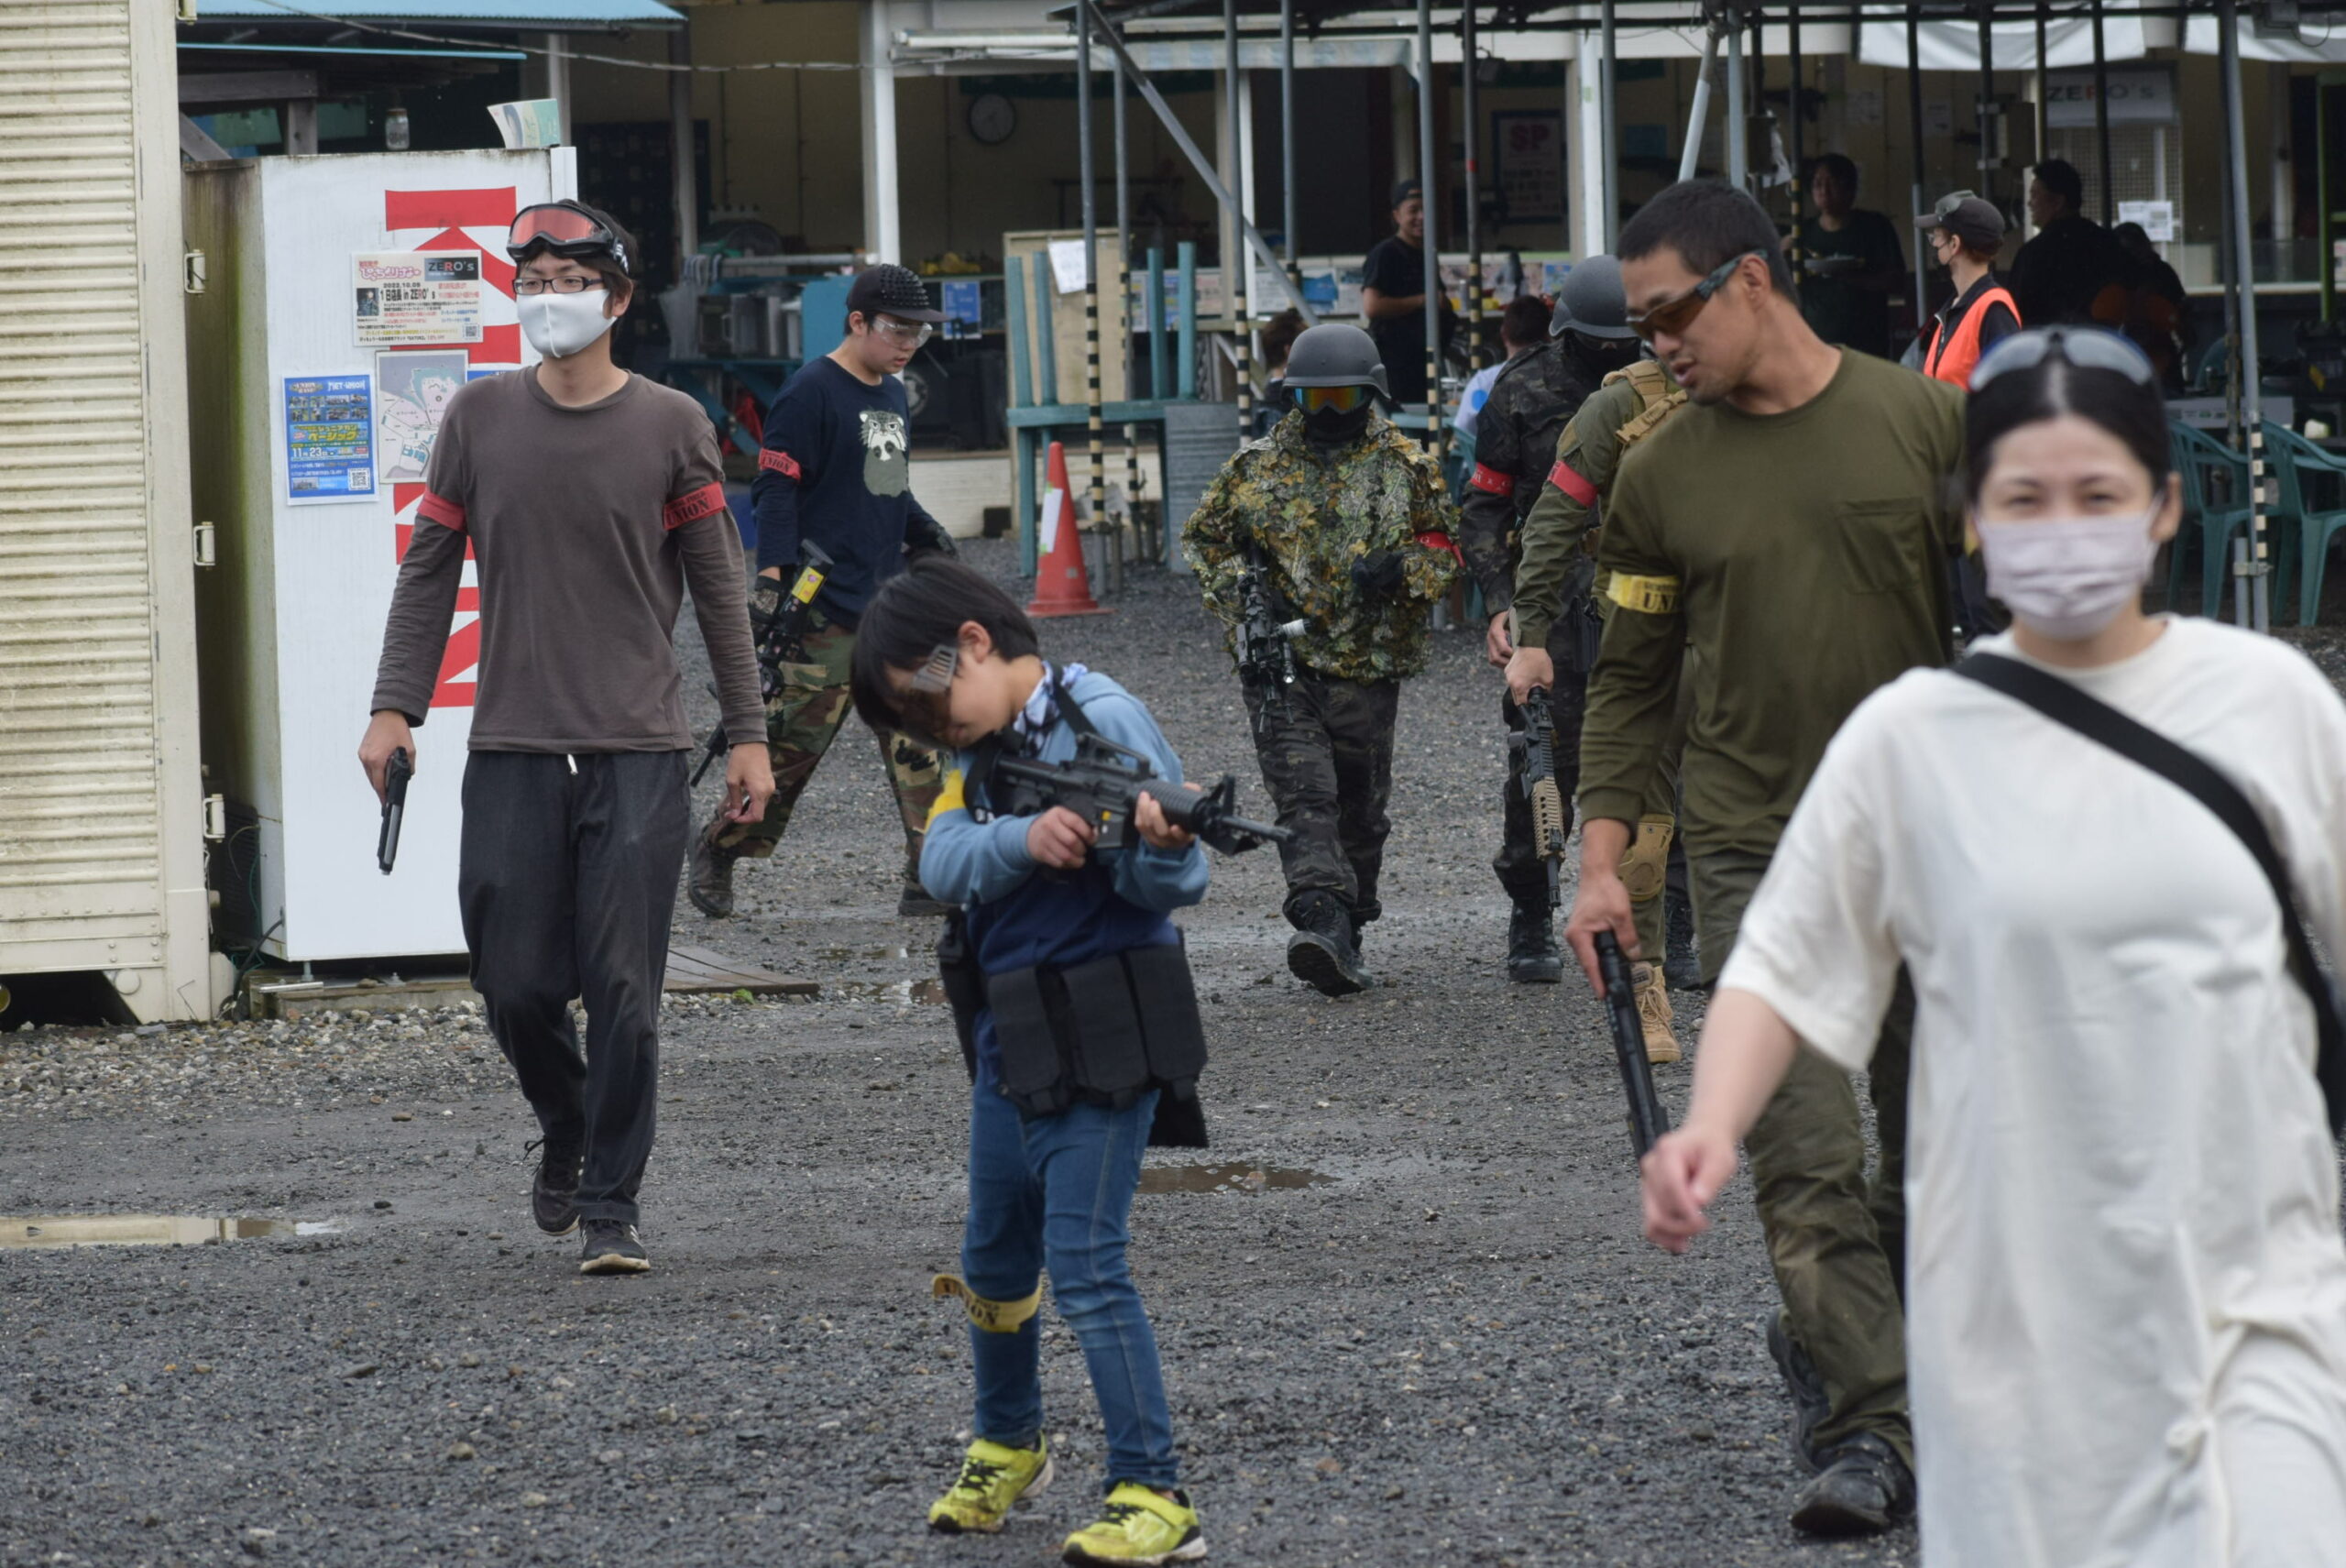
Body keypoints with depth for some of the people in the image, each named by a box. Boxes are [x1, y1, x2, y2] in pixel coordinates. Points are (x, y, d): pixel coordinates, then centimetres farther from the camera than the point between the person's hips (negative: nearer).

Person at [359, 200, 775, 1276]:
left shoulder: (670, 427, 3)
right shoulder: (480, 419, 7)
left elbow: (716, 587, 7)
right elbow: (429, 569, 10)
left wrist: (747, 734, 4)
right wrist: (395, 708, 1)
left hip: (639, 754, -2)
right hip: (512, 751, 2)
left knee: (623, 993, -6)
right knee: (517, 987, 1)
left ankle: (611, 1208, 3)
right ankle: (566, 1137, 30)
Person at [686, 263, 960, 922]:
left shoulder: (893, 395, 17)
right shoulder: (811, 392, -9)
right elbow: (777, 487, -13)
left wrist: (923, 528, 10)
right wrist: (773, 576, -21)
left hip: (891, 604, 8)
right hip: (826, 612, -8)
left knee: (917, 742, -1)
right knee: (793, 741, -3)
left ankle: (931, 880, -1)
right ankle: (719, 846, 16)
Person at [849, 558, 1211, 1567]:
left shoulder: (1101, 720, -13)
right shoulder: (980, 746, 8)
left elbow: (1174, 887, -17)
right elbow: (943, 864, -10)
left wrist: (1159, 847, -39)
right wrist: (1023, 839, -29)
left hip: (1101, 1043, -8)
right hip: (1007, 1044, 8)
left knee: (1087, 1267, -11)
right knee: (994, 1262, 19)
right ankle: (1006, 1447, 41)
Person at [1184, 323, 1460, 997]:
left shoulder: (1404, 466, 4)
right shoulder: (1257, 466, 4)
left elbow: (1446, 544, 9)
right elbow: (1205, 539, 13)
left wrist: (1399, 569, -12)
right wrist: (1242, 593, -6)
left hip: (1370, 665, 1)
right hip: (1283, 661, -1)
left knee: (1360, 807, 9)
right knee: (1304, 797, -16)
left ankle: (1344, 935, 25)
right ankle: (1324, 925, -29)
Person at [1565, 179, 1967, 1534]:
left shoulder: (1927, 424, 0)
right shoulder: (1662, 473, 3)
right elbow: (1633, 677, 9)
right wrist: (1603, 853, 1)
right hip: (1757, 853, -1)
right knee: (1808, 1157, -12)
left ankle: (1825, 1342, 29)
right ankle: (1868, 1431, -11)